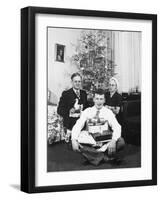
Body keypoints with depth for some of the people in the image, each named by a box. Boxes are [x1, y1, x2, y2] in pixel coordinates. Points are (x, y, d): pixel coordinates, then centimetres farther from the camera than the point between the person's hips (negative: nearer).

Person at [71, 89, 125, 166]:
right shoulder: (87, 112, 3)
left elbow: (117, 127, -10)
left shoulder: (108, 112, 2)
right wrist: (74, 140, -24)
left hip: (105, 141, 0)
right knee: (74, 143, -31)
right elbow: (77, 126, -4)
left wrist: (113, 141, -30)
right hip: (89, 142, 1)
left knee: (121, 142, -29)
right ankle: (103, 156, -26)